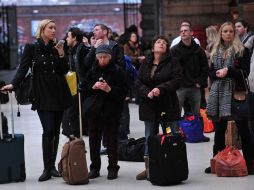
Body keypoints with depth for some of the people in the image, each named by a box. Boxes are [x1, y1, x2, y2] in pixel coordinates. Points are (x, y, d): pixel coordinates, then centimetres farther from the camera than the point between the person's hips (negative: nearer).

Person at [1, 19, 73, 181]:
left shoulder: (57, 48, 10)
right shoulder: (32, 48, -1)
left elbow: (64, 70, 8)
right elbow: (23, 68, -6)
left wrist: (61, 55, -7)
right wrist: (13, 84, -20)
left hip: (59, 94, 4)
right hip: (43, 95, -4)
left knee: (55, 131, 6)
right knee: (48, 130, -13)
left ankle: (52, 165, 14)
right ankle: (47, 169, -8)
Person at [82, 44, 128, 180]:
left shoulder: (117, 71, -2)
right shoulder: (92, 71, 8)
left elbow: (123, 91, -6)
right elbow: (84, 88, 10)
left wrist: (109, 89, -20)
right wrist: (93, 87, -9)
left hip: (111, 111, -3)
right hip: (94, 110, 3)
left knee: (112, 140, 0)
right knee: (94, 139, 7)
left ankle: (113, 167, 9)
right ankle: (94, 167, 17)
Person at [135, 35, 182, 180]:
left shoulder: (173, 62, 0)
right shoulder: (146, 63, 12)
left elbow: (177, 80, -11)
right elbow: (138, 82, 7)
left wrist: (160, 88, -21)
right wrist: (147, 92, -12)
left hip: (168, 105, -4)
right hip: (149, 105, 4)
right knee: (150, 137, 7)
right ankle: (149, 168, 13)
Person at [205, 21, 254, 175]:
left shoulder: (241, 50, 1)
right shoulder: (216, 51, 14)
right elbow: (211, 73, 13)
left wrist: (228, 71, -15)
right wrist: (218, 74, -7)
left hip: (237, 93, -4)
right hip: (219, 93, 4)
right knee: (219, 129, 9)